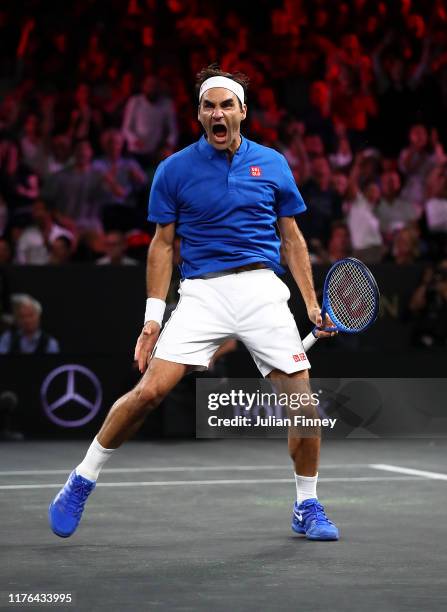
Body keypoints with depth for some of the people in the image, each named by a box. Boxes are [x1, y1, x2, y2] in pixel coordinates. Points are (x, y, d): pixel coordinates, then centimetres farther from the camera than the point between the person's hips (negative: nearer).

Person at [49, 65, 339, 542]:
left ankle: (307, 507, 14)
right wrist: (153, 317, 1)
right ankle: (82, 481, 3)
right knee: (150, 390, -15)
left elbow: (292, 238, 14)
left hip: (263, 291, 2)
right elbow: (163, 244, 7)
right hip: (202, 292, -1)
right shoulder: (175, 170, 4)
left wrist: (312, 304, 8)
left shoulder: (272, 164, 8)